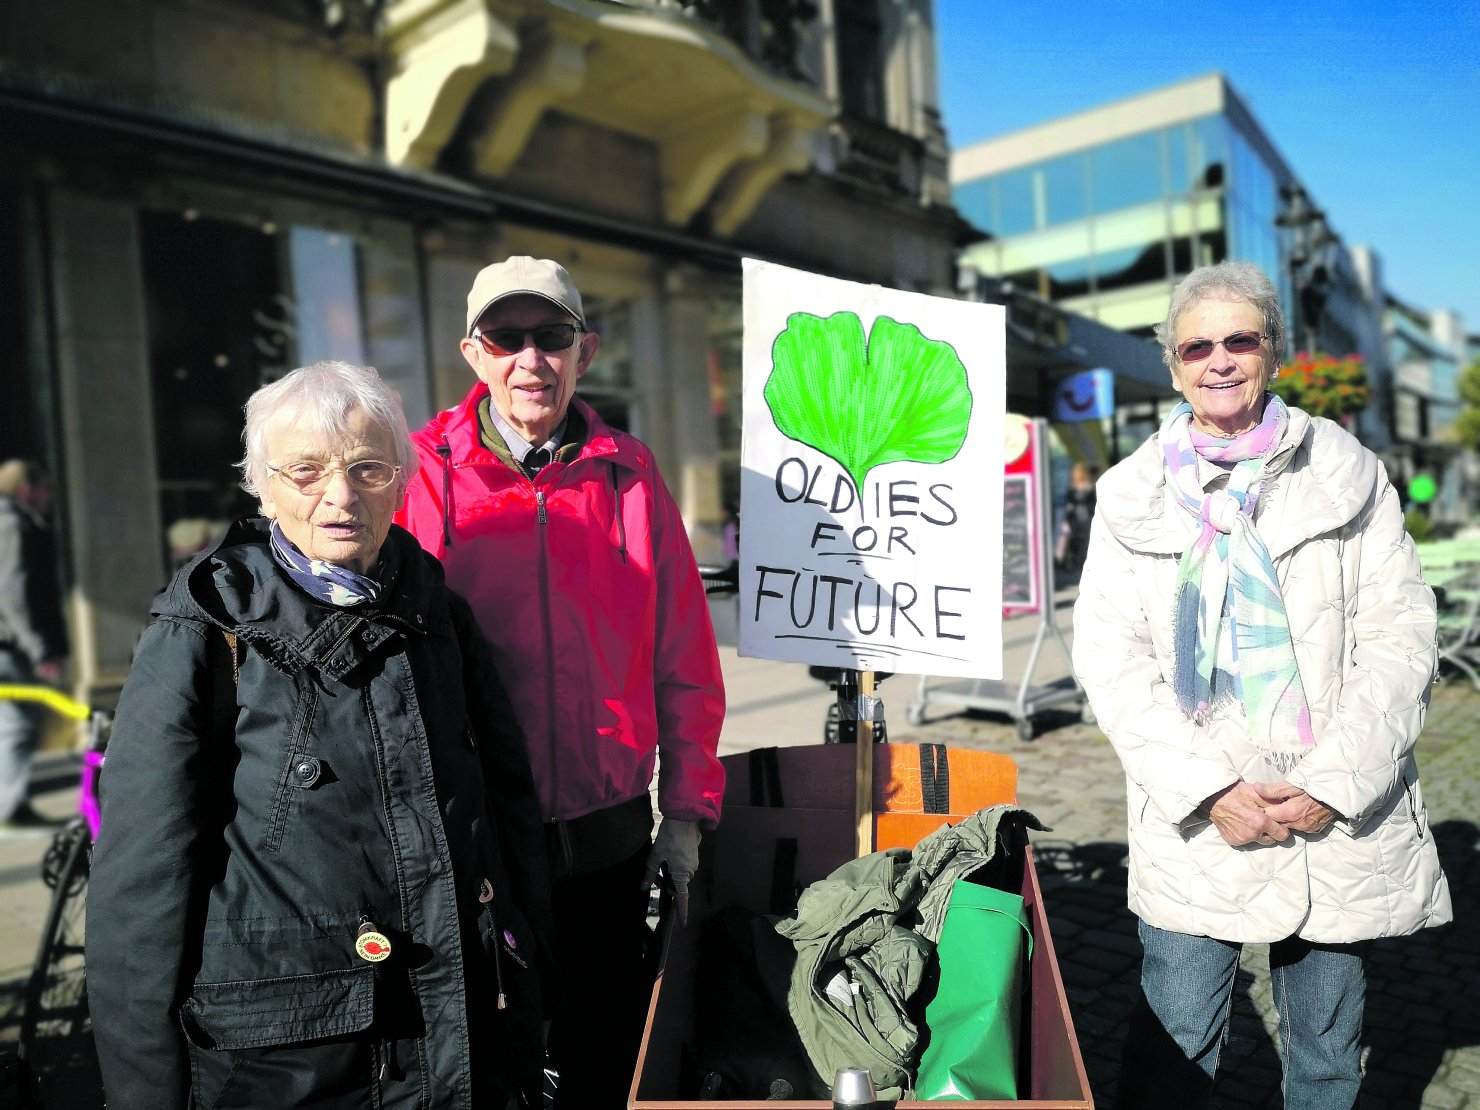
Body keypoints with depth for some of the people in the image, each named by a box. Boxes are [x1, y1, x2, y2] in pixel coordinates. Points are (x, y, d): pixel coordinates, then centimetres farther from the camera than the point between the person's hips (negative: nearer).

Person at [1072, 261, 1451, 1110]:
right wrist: (1206, 789, -13)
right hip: (1195, 830, -1)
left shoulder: (1349, 475, 4)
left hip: (1342, 825, 1)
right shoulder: (1134, 496, 2)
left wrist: (1332, 784, -10)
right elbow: (1111, 658, -3)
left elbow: (1400, 639, 0)